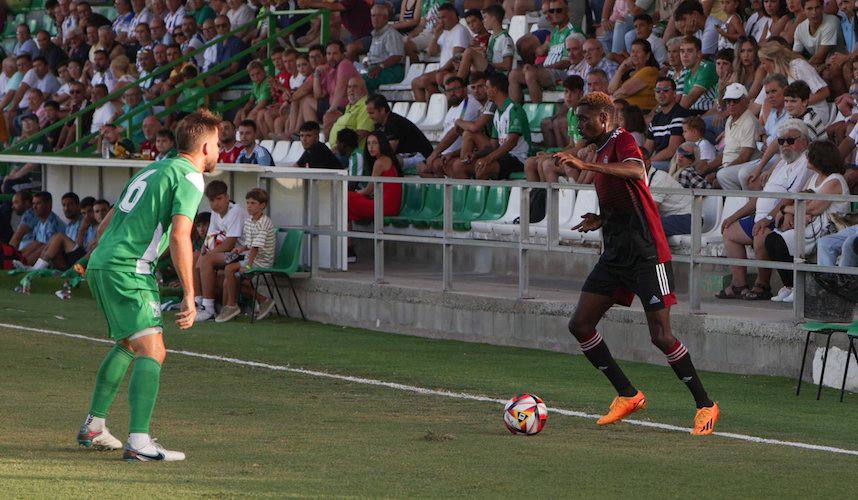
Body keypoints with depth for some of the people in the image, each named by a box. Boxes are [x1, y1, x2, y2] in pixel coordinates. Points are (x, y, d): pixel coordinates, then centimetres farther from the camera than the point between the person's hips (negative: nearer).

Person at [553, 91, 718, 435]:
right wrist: (602, 220, 11)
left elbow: (636, 171, -34)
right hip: (616, 253, 9)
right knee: (580, 325, 2)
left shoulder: (621, 140, -10)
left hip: (646, 253, -9)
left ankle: (705, 405, 3)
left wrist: (586, 164, -39)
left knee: (661, 335, -11)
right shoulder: (599, 150, 18)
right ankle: (627, 395, 12)